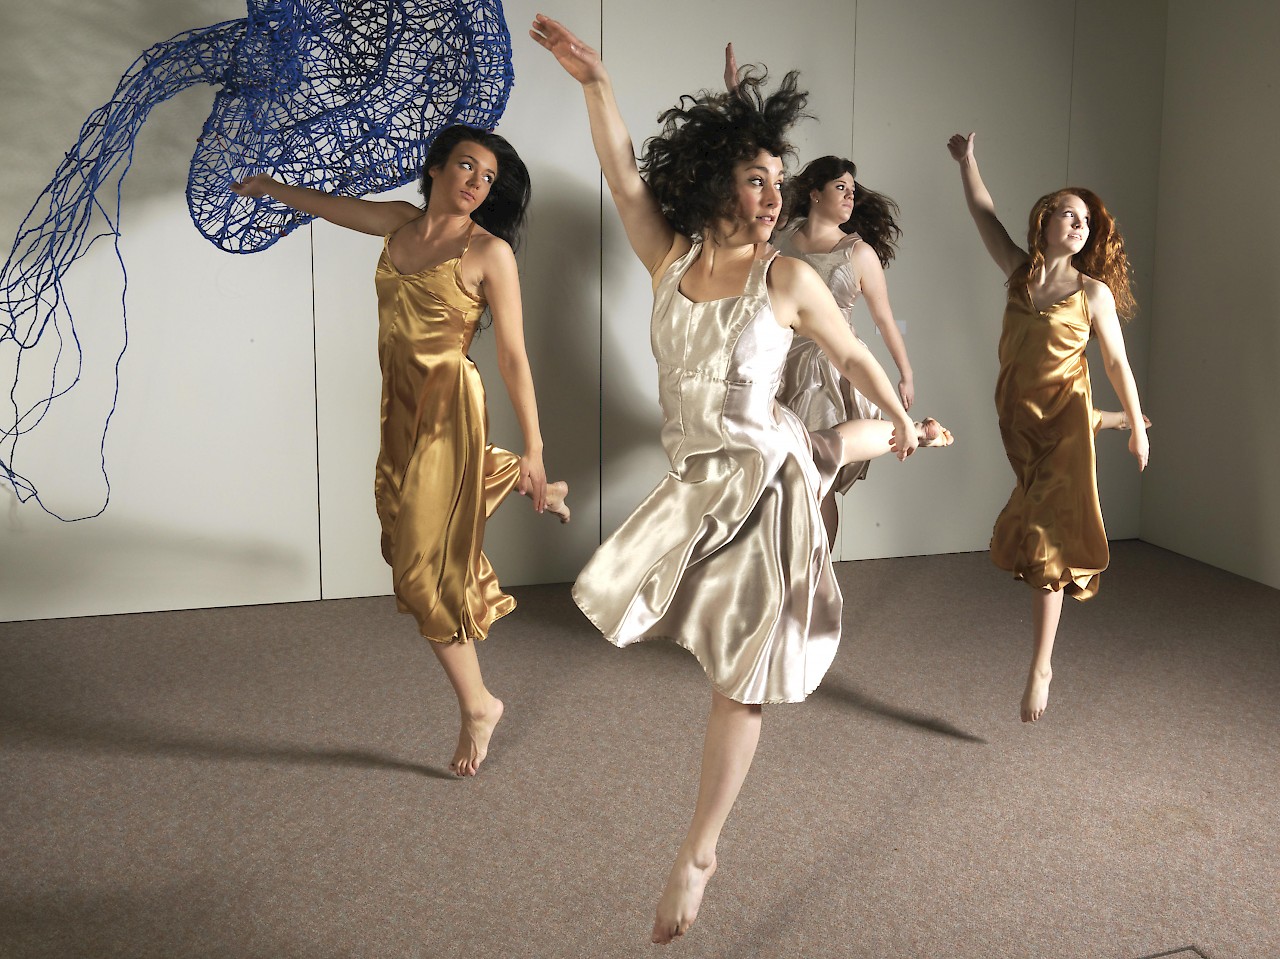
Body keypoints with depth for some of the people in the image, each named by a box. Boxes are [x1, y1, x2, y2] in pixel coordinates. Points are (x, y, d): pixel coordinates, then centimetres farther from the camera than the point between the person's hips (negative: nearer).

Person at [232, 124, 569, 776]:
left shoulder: (489, 251, -12)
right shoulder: (399, 222, 6)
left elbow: (513, 356, -13)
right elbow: (332, 205, 24)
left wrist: (533, 449, -14)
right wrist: (270, 188, 39)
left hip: (448, 409, -7)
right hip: (401, 405, 7)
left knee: (425, 563, -3)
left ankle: (476, 705, 13)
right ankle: (529, 485, 49)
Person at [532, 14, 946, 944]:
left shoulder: (787, 279, -9)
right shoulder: (672, 262, -1)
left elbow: (854, 355, 5)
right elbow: (625, 179, -12)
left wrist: (901, 419, 19)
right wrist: (595, 81, -25)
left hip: (764, 480, -4)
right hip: (698, 485, 4)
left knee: (740, 685, 1)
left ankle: (697, 856, 17)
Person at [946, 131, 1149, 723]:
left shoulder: (1094, 292, -6)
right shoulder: (1018, 272, 3)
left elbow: (1117, 362, 0)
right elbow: (983, 212, 13)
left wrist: (1137, 429, 5)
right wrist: (966, 161, 13)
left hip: (1064, 418, -5)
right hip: (1019, 415, 5)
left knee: (1049, 539, -9)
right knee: (1038, 528, 27)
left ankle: (1040, 667, -4)